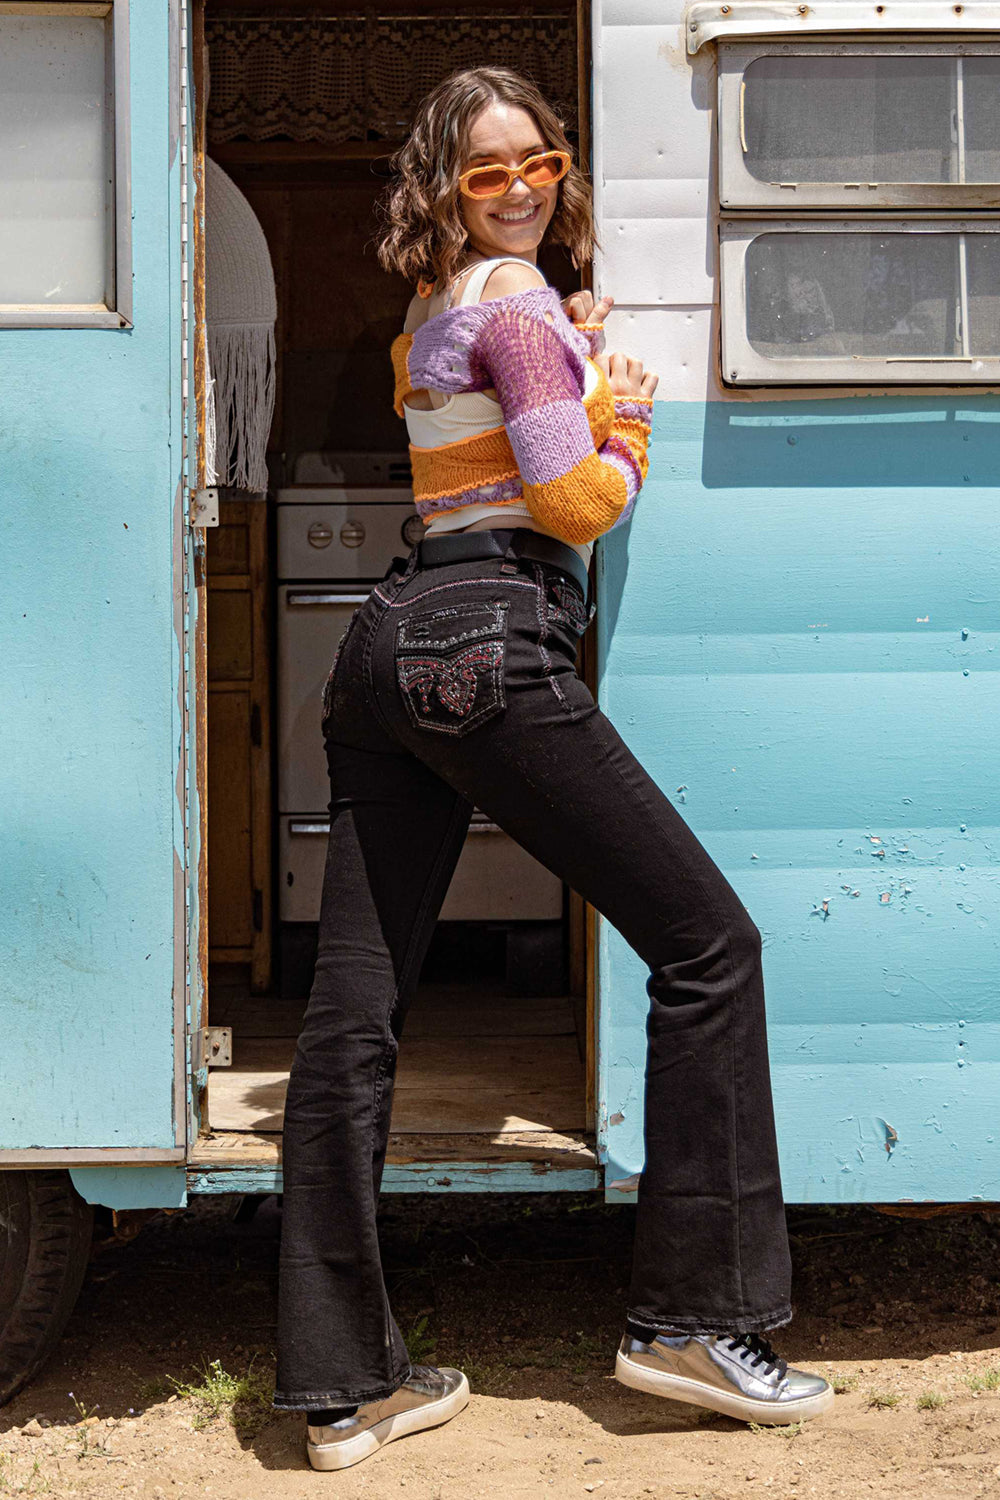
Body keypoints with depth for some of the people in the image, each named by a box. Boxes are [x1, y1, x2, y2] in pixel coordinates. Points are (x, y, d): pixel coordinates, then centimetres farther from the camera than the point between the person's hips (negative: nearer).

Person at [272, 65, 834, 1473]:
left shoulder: (430, 317, 23)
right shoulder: (521, 301, -4)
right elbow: (577, 503, -9)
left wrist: (573, 365, 22)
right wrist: (626, 414, 8)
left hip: (386, 649, 9)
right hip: (492, 645, -9)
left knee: (357, 1007, 4)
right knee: (708, 942, 0)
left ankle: (343, 1381, 11)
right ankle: (692, 1316, 3)